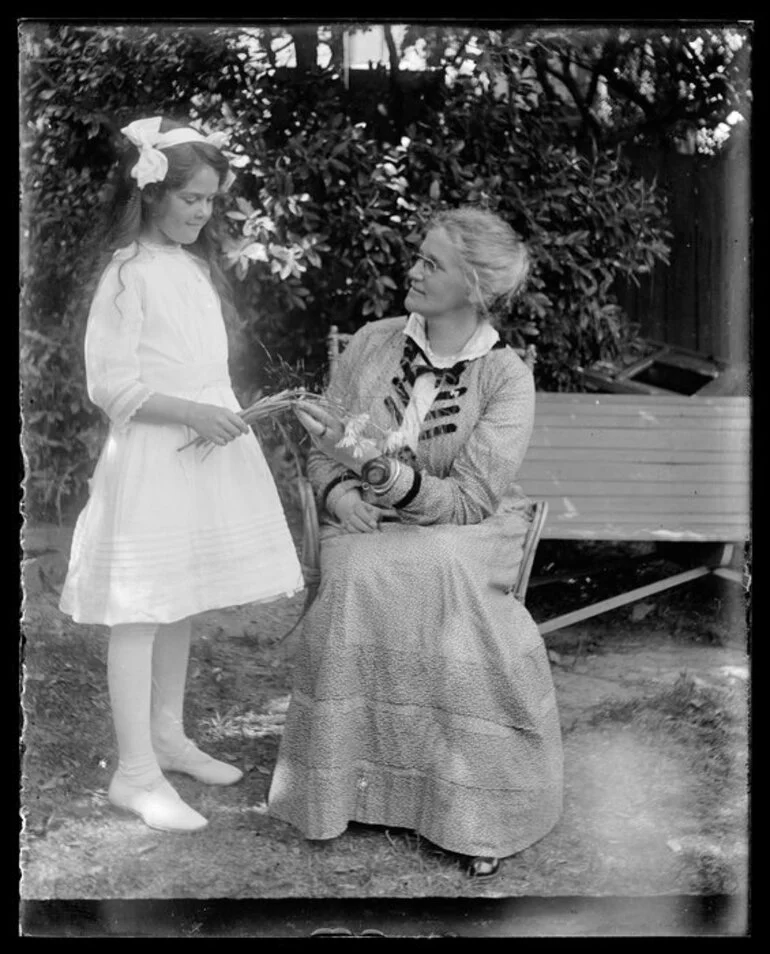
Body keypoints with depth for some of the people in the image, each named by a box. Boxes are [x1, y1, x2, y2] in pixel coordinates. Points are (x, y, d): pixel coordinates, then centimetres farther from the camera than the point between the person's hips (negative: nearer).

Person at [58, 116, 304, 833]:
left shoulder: (197, 266, 11)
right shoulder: (128, 275, -11)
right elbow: (110, 387, -14)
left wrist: (226, 415, 8)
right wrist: (193, 413, -21)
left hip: (207, 453, 8)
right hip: (152, 459, -8)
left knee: (182, 604, 16)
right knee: (140, 612, -1)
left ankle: (168, 735, 31)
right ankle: (135, 773, 7)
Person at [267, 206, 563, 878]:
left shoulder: (507, 377, -6)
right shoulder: (371, 344, 5)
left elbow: (468, 500, -13)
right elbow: (321, 454, 11)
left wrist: (377, 465, -27)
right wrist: (339, 491, -11)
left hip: (466, 532, -2)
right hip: (367, 524, 3)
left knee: (436, 576, -35)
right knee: (356, 576, -31)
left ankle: (478, 807, -20)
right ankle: (357, 786, -16)